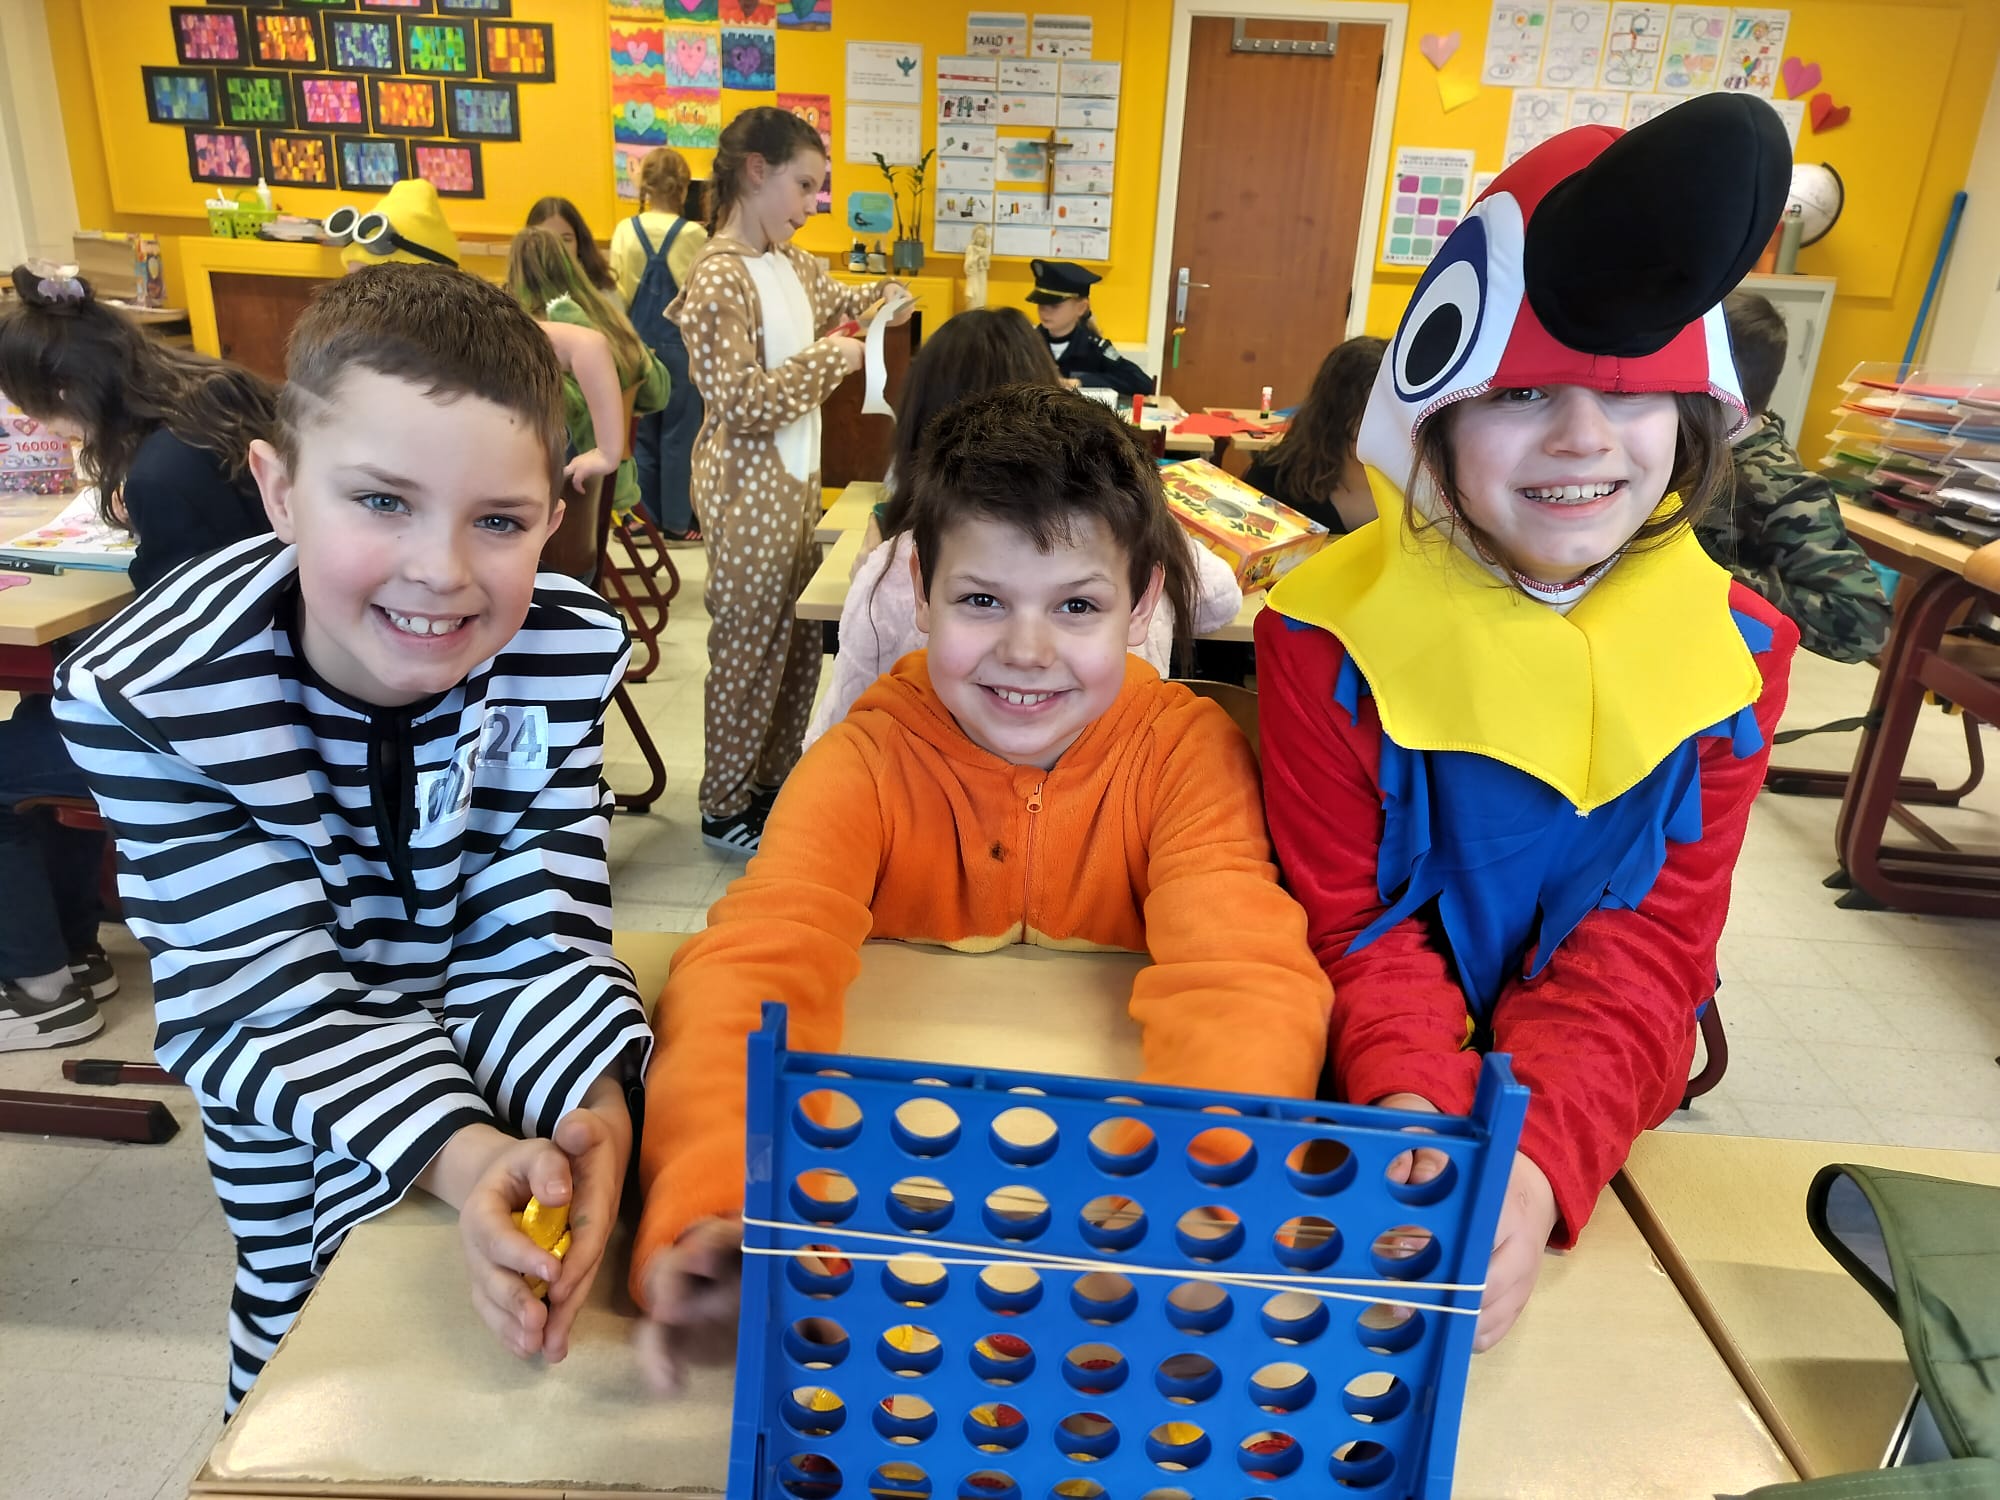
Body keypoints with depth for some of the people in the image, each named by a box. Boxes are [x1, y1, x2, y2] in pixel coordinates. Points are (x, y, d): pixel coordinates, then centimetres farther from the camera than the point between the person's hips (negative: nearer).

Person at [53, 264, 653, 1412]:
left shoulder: (564, 656, -23)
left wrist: (593, 1102, -44)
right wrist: (460, 1155, -45)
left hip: (507, 1068, 1)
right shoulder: (148, 702, -29)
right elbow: (272, 992, -29)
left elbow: (530, 928, -24)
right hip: (297, 1125, -1)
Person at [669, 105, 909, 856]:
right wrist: (831, 359, -18)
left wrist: (878, 302, 9)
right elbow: (739, 401, -24)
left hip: (796, 481, 8)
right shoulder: (720, 279, -19)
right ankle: (725, 810, 20)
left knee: (800, 638, 15)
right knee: (749, 650, 3)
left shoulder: (788, 261, 7)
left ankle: (775, 777, 32)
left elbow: (828, 301, 28)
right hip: (749, 492, -8)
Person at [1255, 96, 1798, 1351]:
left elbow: (1652, 941, -10)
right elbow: (1352, 915, -10)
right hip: (1376, 1099, 0)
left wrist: (1538, 1155, -26)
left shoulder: (1736, 647, -4)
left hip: (1593, 1122, 1)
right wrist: (1413, 1108, -29)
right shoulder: (1333, 625, -12)